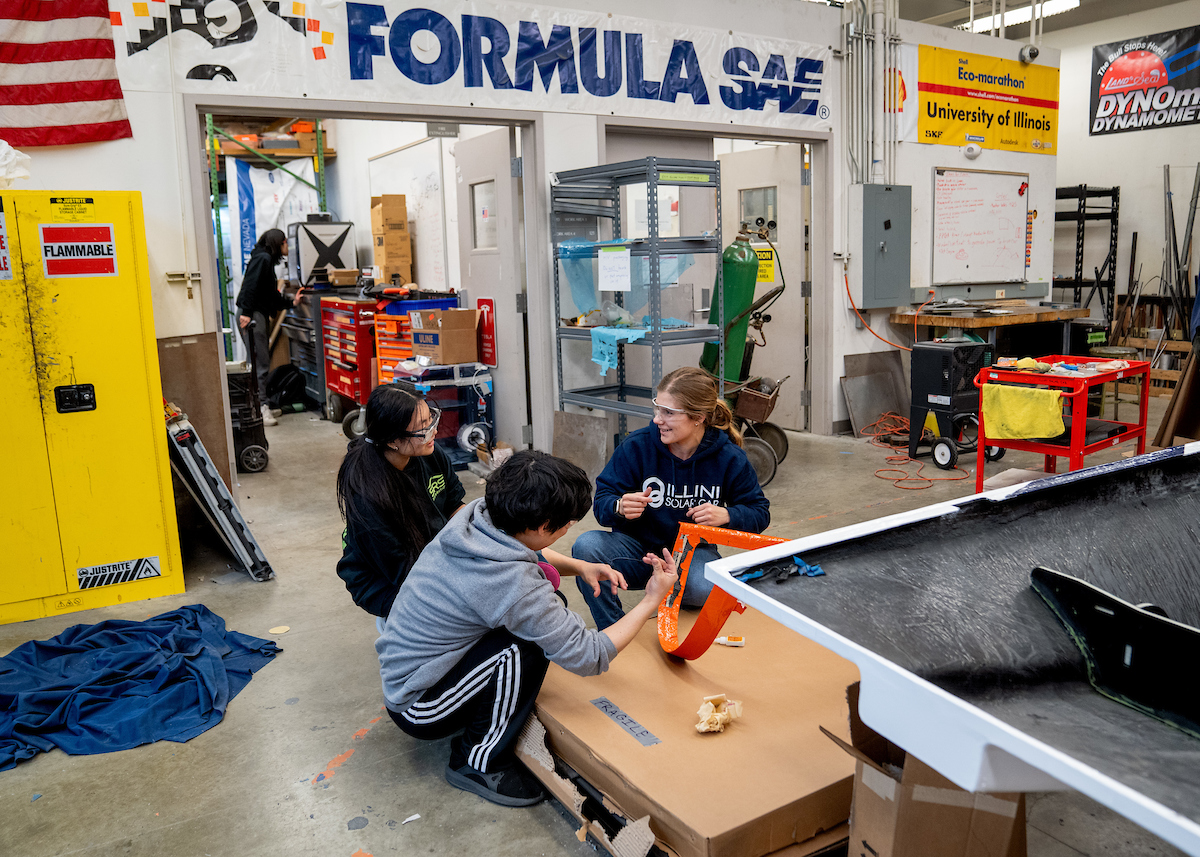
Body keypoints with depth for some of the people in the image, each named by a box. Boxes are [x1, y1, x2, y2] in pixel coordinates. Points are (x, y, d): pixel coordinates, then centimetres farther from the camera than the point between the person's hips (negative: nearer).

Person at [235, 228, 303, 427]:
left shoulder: (268, 261, 24)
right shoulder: (262, 258, -7)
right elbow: (251, 285, -18)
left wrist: (291, 302, 21)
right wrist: (246, 312, -25)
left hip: (260, 315, 10)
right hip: (252, 315, -10)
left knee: (262, 362, 12)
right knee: (260, 363, -12)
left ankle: (262, 404, 17)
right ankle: (260, 406, -13)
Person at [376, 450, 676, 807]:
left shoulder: (474, 514, -11)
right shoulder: (514, 586, -33)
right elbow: (589, 657, -23)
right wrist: (652, 601, -13)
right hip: (417, 709, -8)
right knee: (527, 647, -24)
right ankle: (478, 762, -3)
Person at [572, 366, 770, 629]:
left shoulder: (729, 458, -8)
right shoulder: (638, 445, -10)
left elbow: (759, 512, 2)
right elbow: (602, 501, -7)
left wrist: (725, 515, -20)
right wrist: (620, 507, -32)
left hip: (692, 552, -1)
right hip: (638, 547, 1)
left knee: (708, 589, -36)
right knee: (586, 546, -30)